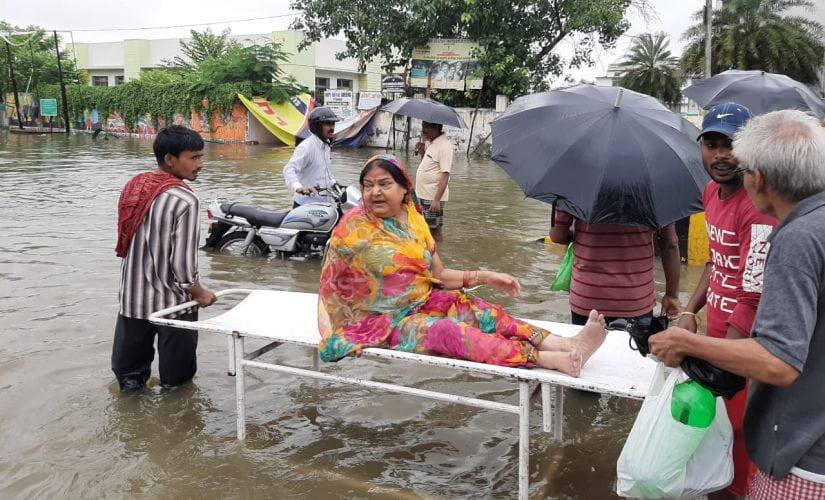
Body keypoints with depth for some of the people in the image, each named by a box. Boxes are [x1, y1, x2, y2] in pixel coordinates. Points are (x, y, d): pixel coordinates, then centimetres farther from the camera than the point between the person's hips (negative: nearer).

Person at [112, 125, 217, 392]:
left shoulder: (134, 185, 1)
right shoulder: (184, 200, -22)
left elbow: (125, 244, 8)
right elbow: (183, 261, -22)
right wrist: (199, 293, -6)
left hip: (133, 298, 7)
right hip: (170, 302, -7)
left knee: (129, 370, 21)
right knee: (176, 376, 14)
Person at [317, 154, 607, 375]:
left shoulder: (413, 217, 6)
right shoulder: (354, 228, -9)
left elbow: (438, 274, 9)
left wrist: (486, 277, -2)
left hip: (424, 302, 6)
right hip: (385, 321, -6)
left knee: (480, 311, -17)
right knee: (447, 330, -30)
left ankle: (569, 345, -33)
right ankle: (552, 360, -45)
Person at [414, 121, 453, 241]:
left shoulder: (444, 146, -16)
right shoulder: (430, 143, 10)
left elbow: (445, 175, -20)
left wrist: (436, 200, -24)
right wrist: (422, 152, 3)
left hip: (433, 198, -9)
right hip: (423, 195, 9)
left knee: (434, 231, 1)